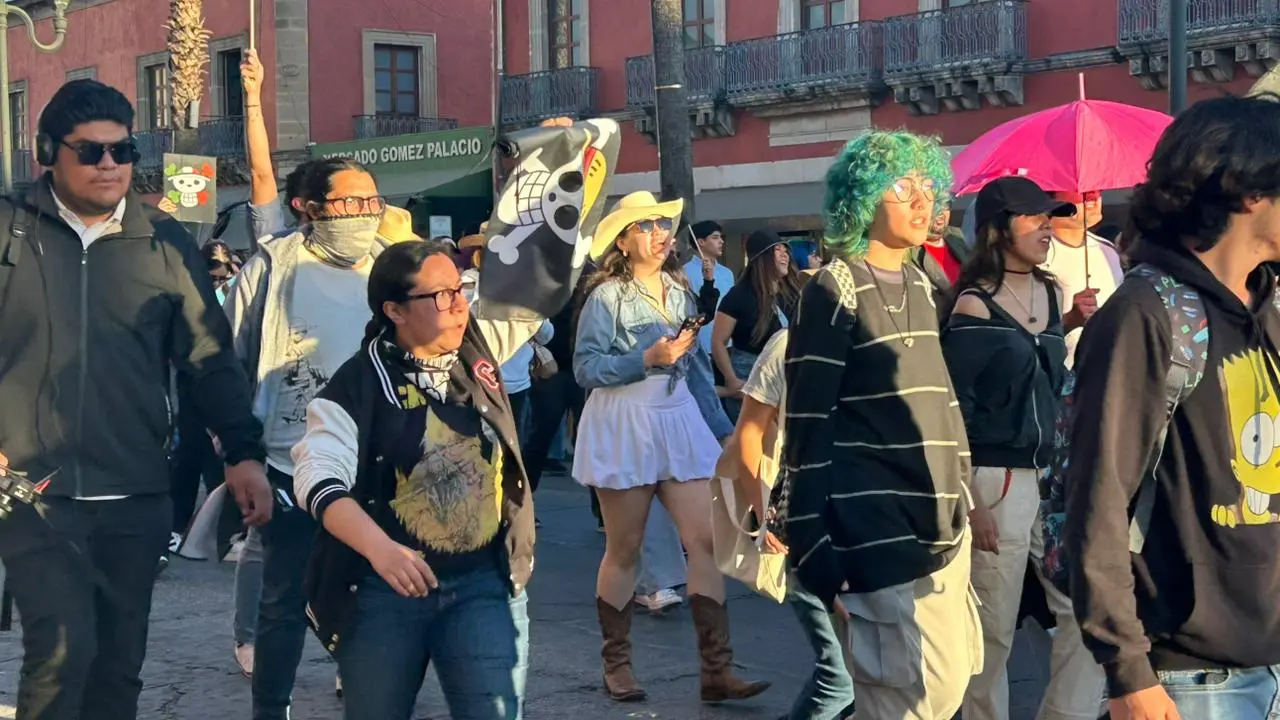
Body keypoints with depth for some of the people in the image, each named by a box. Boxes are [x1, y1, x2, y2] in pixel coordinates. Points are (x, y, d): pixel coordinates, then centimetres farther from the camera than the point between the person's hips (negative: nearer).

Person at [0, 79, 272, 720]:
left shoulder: (165, 244, 7)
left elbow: (209, 358, 8)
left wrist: (242, 453, -1)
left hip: (134, 498, 2)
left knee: (118, 661, 9)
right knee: (63, 647, -15)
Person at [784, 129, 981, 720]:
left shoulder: (921, 286, 15)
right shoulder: (834, 291, -9)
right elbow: (809, 424, -12)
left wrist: (960, 496, 17)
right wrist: (814, 545, -16)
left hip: (938, 520, 8)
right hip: (880, 529, -8)